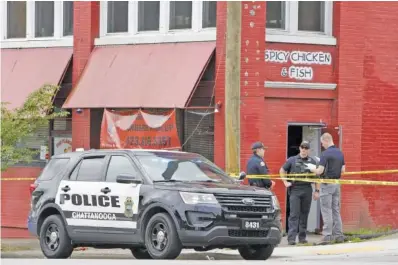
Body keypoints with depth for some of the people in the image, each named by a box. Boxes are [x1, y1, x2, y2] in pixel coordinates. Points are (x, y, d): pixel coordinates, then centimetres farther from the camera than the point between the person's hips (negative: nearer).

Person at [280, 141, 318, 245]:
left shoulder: (312, 161, 9)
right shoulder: (292, 160, 6)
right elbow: (282, 171, 15)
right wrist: (285, 182, 3)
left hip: (307, 190, 2)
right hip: (295, 189, -2)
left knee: (304, 214, 7)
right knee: (294, 214, -8)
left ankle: (302, 237, 14)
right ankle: (291, 238, -12)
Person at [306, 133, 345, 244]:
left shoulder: (326, 153, -15)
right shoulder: (340, 153, 9)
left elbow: (319, 171, -17)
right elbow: (343, 170, 13)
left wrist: (311, 168, 1)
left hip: (327, 184, -7)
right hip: (337, 184, 7)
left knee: (326, 211, -5)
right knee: (336, 210, 12)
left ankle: (327, 236, -7)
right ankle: (338, 235, 11)